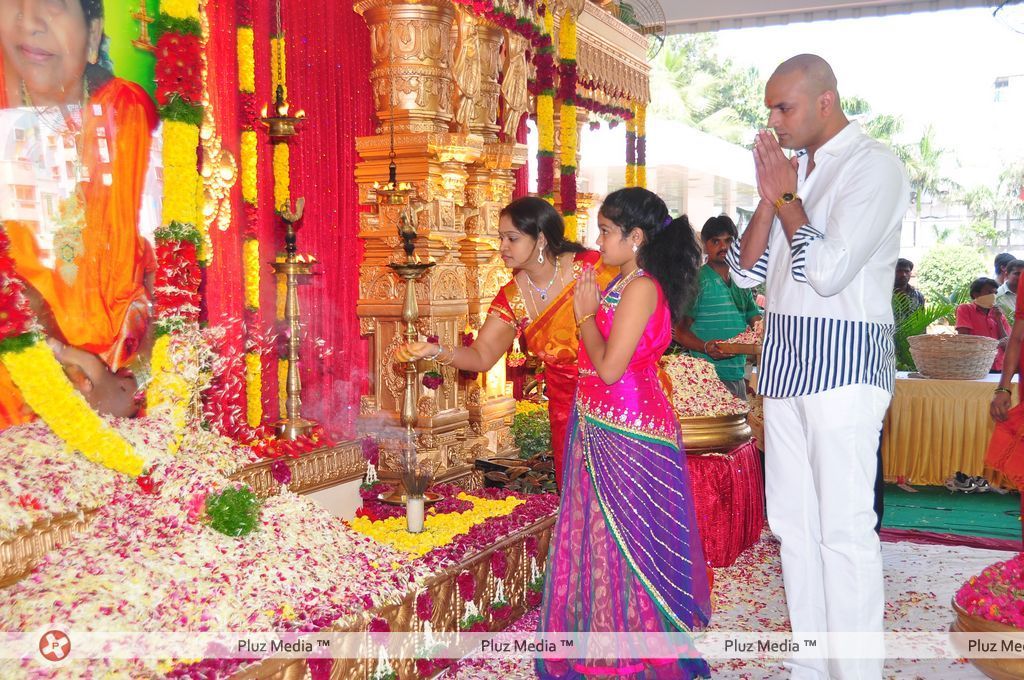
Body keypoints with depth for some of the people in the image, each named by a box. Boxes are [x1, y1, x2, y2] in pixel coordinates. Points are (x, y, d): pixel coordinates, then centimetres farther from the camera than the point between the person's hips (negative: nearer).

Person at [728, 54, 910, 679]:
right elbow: (746, 271, 12)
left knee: (845, 531, -7)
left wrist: (788, 196, -7)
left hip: (843, 362, -8)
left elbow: (829, 271, -19)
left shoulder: (873, 165, -8)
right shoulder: (793, 169, 15)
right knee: (793, 522, 11)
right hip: (786, 362, 8)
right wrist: (770, 197, 0)